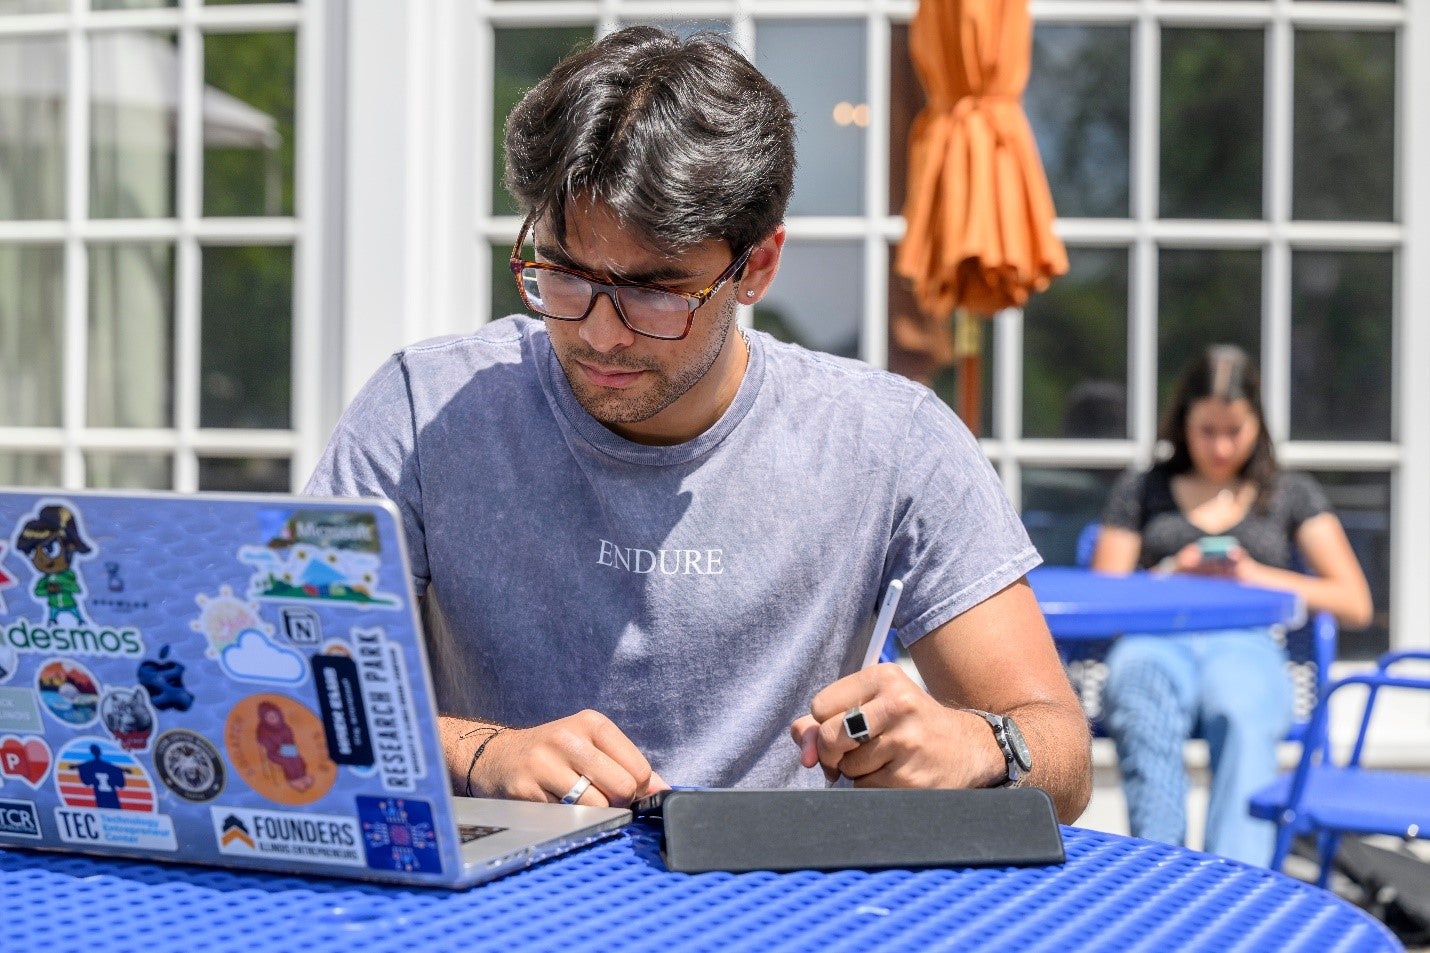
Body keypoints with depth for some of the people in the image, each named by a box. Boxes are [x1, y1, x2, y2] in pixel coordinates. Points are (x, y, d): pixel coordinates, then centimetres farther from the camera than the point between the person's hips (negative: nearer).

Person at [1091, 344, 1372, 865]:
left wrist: (1259, 577, 1)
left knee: (1240, 715, -40)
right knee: (1145, 713, -40)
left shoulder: (1292, 494, 25)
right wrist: (1167, 578, -2)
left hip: (1246, 645, 0)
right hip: (1156, 642, 0)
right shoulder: (1141, 490, 26)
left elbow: (1354, 604, 15)